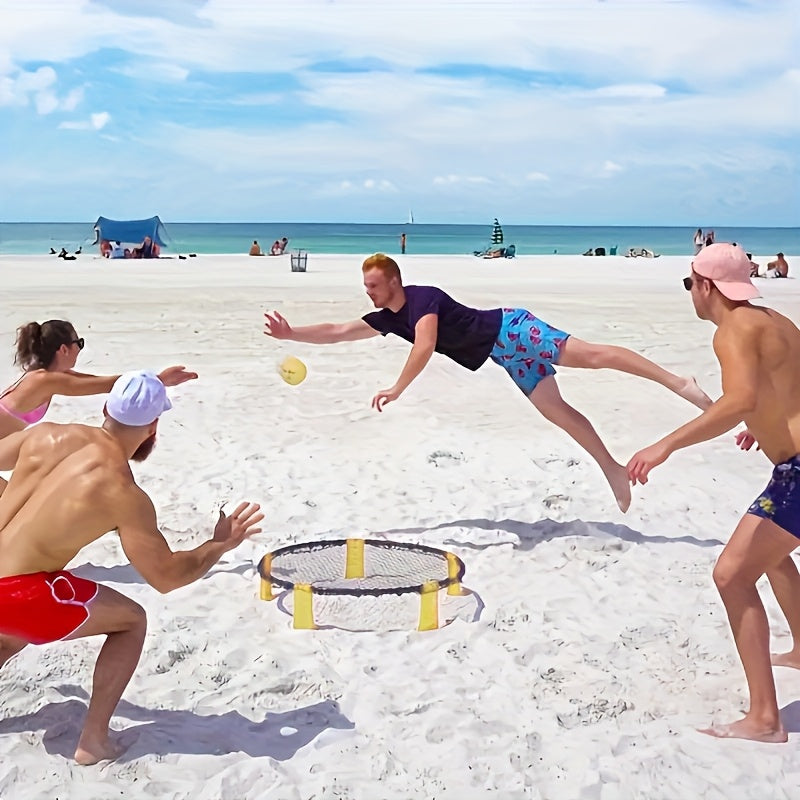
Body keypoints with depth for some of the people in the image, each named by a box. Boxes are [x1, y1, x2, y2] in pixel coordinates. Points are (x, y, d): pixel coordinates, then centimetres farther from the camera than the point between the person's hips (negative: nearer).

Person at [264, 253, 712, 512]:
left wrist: (396, 390, -29)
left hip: (511, 330, -8)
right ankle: (613, 469, 7)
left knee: (592, 355, -15)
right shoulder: (388, 318, 9)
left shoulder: (422, 298, -17)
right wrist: (290, 334, 6)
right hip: (505, 357, 8)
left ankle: (679, 383, -16)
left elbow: (425, 349, -31)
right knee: (557, 411, 3)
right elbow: (338, 333, 12)